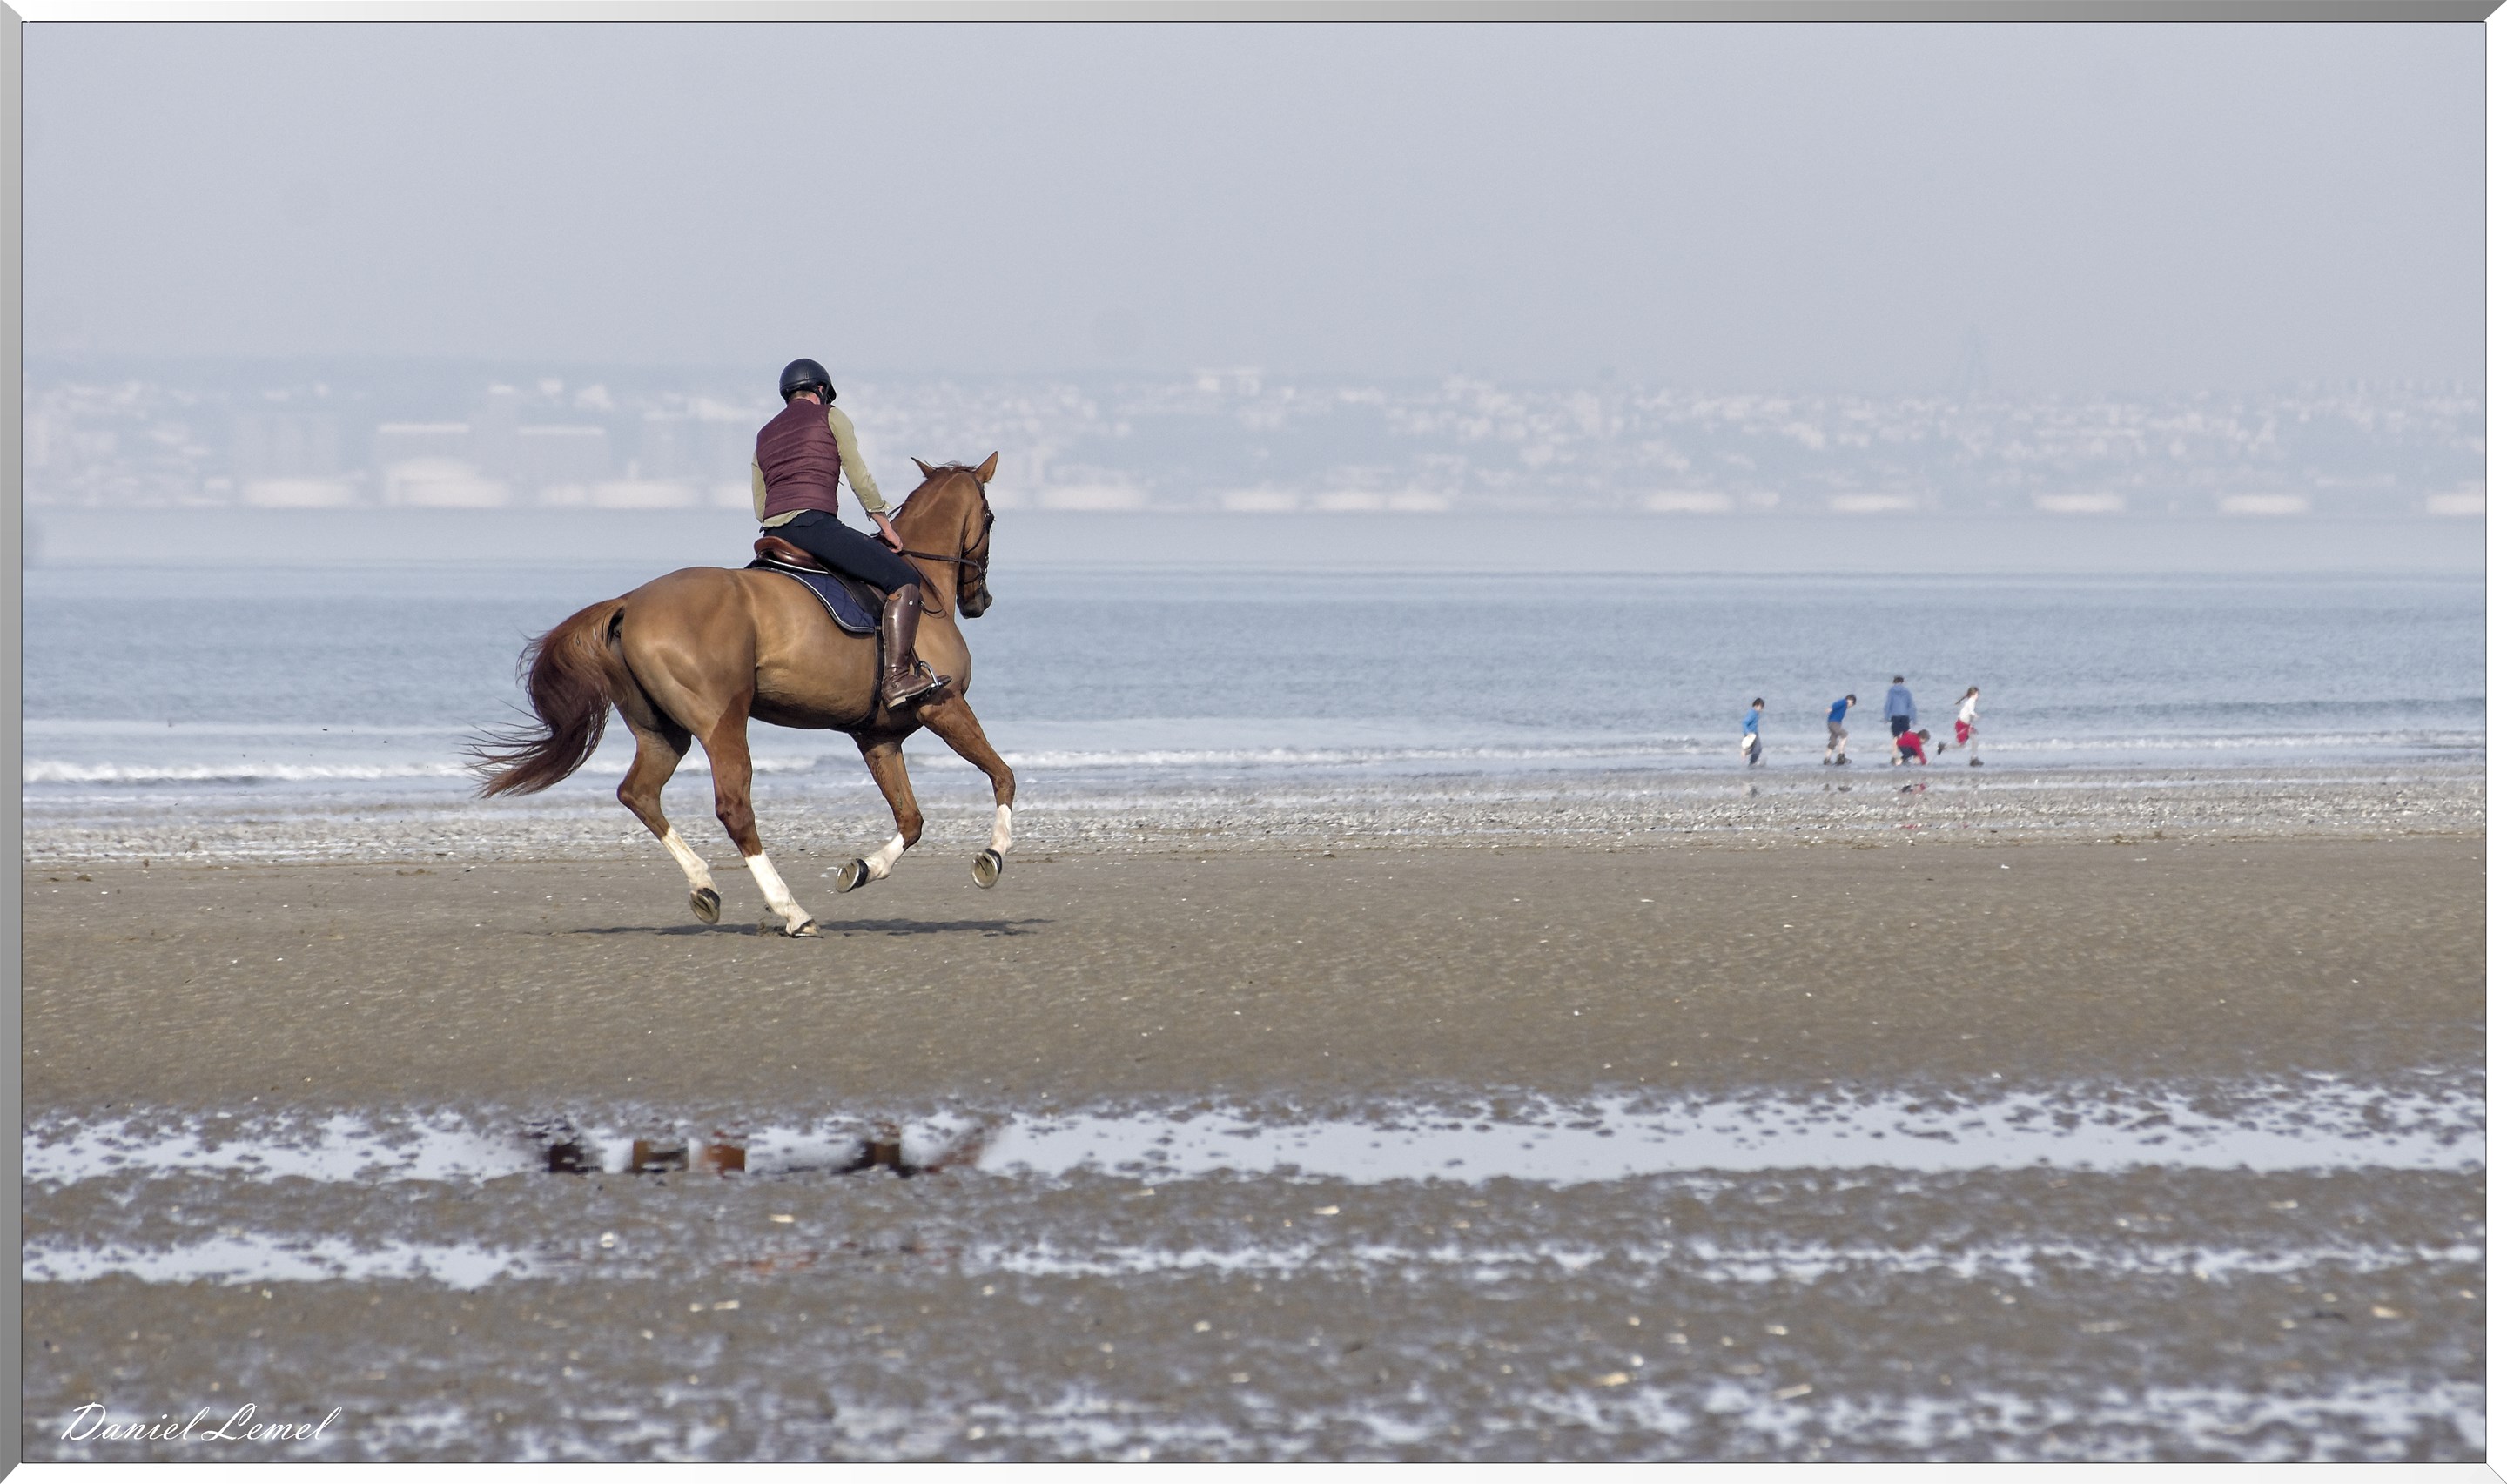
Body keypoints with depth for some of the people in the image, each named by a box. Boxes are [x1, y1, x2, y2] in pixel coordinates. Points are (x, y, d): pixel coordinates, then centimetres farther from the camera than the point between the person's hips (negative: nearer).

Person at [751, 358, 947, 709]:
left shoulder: (765, 435, 27)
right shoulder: (830, 417, 11)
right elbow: (858, 476, 3)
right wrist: (884, 524, 10)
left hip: (773, 534, 7)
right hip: (814, 523, -7)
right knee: (904, 581, -9)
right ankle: (897, 678, -25)